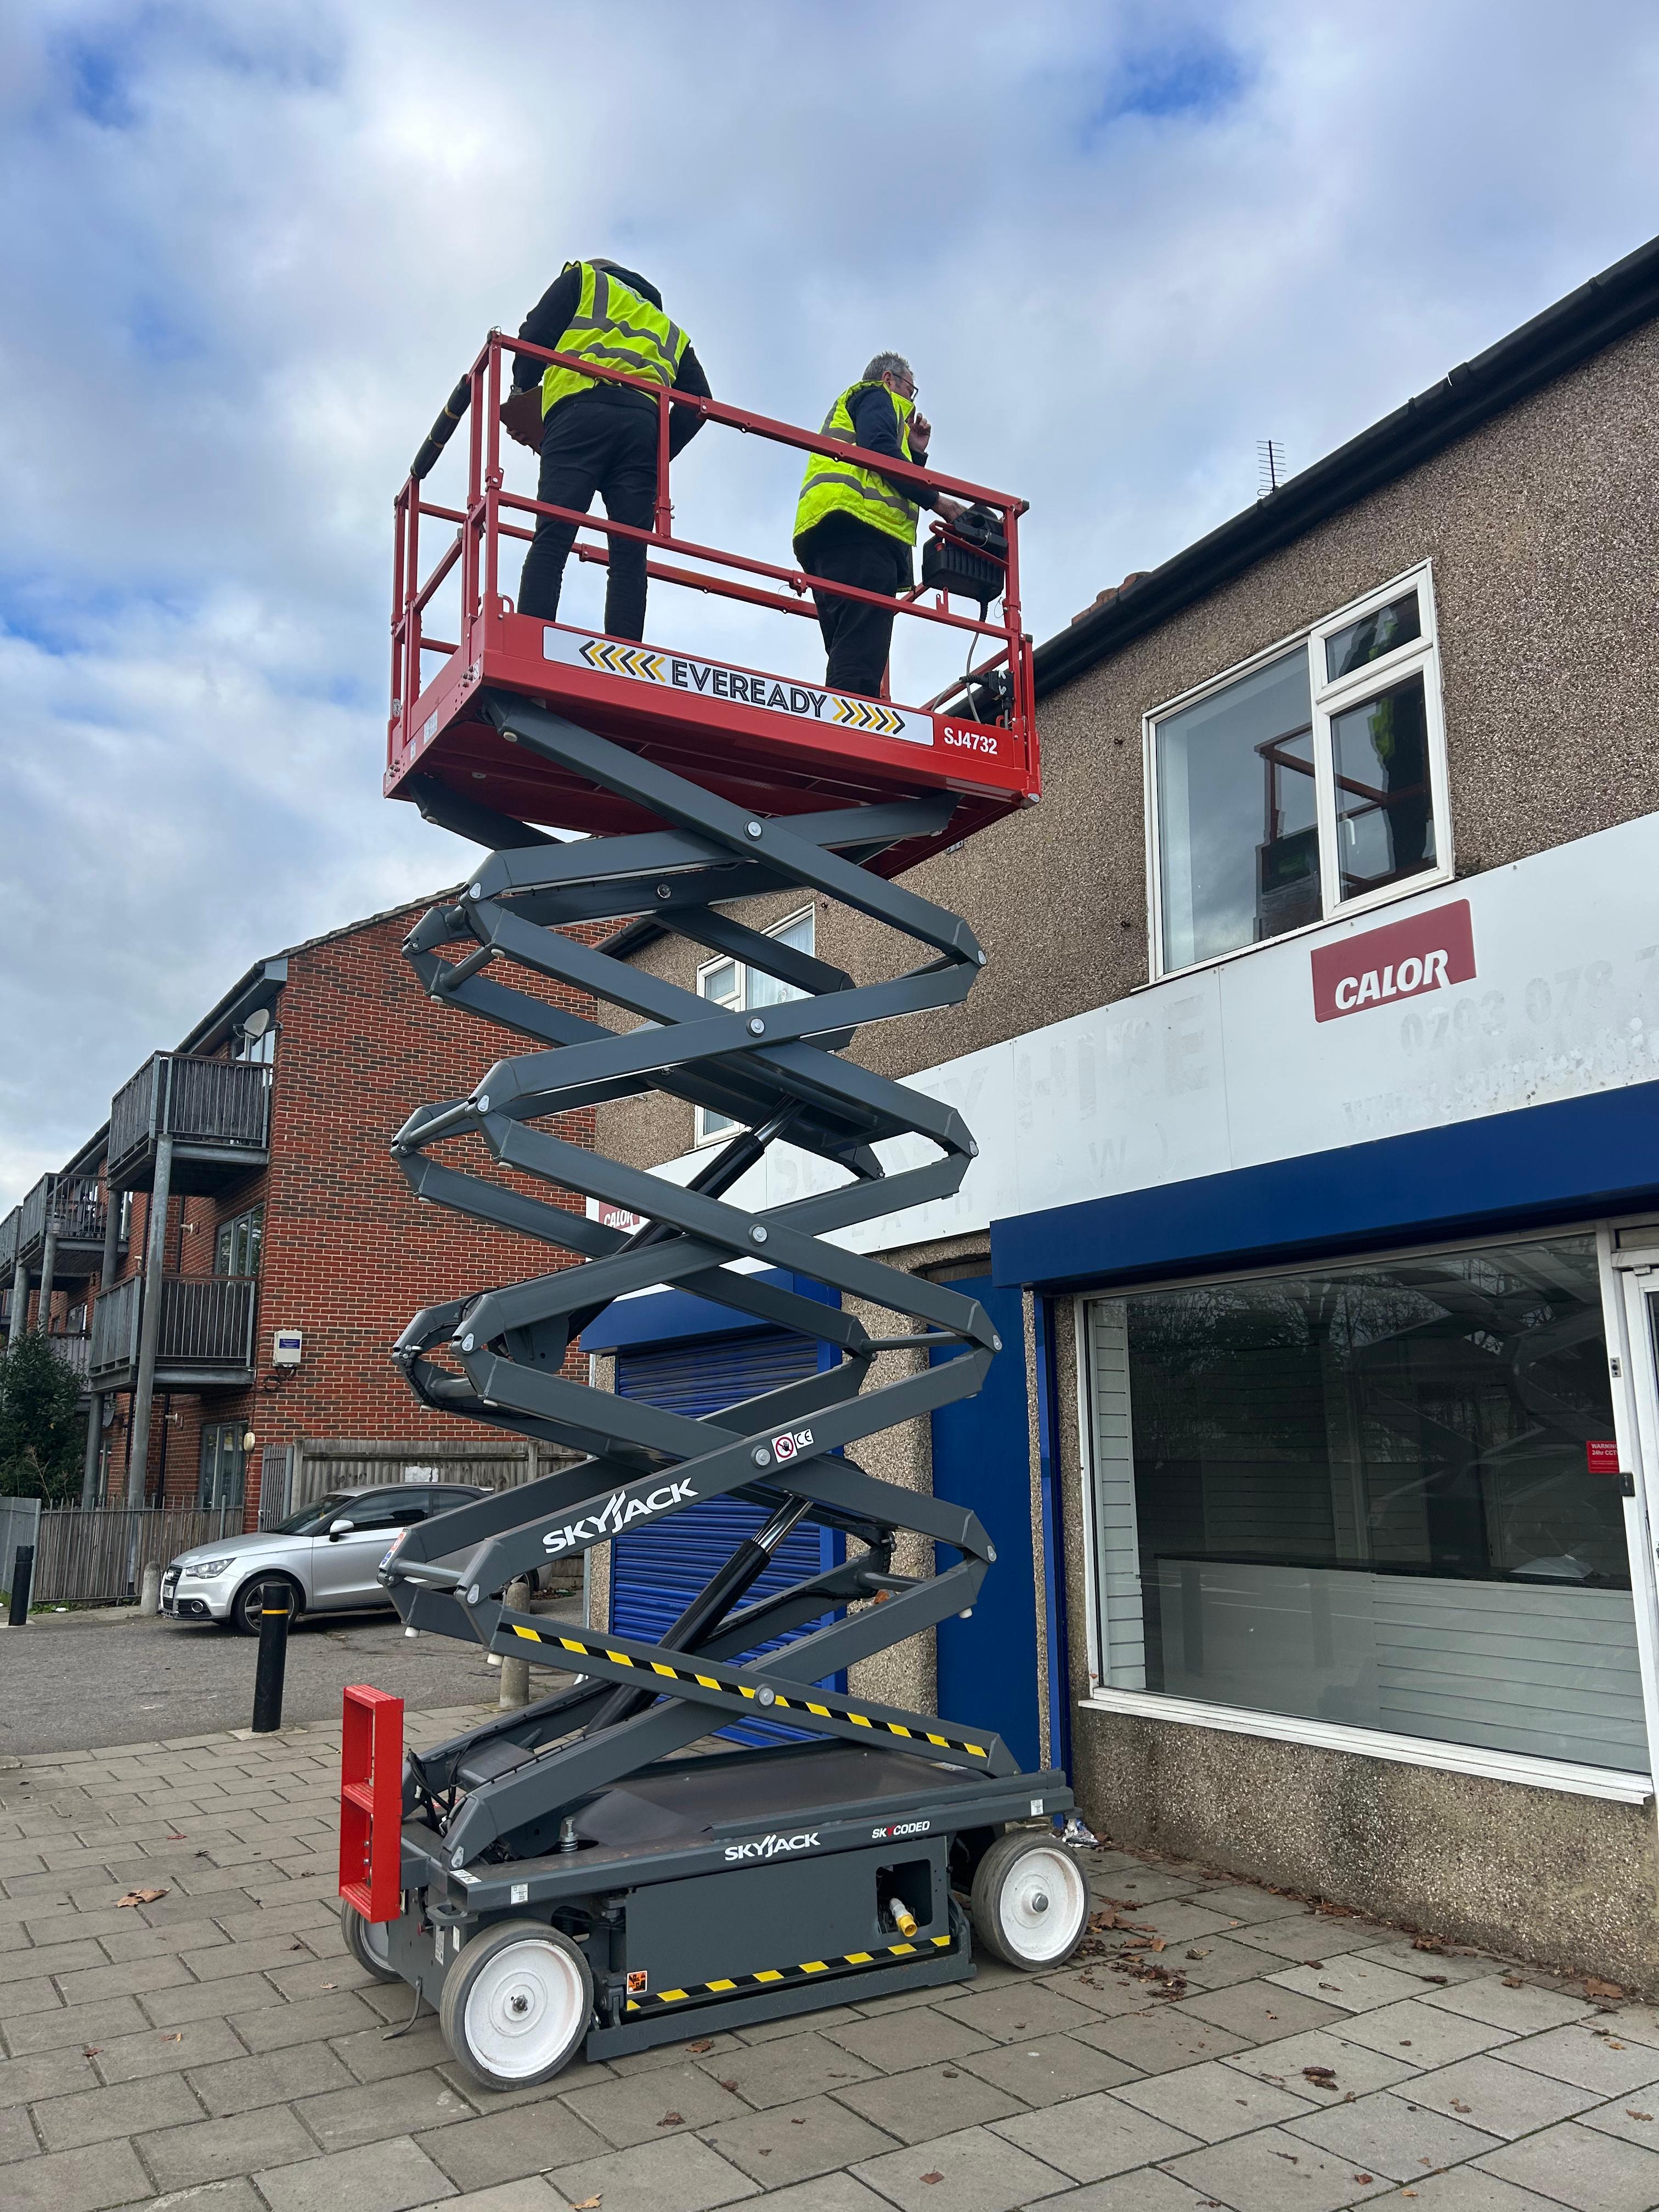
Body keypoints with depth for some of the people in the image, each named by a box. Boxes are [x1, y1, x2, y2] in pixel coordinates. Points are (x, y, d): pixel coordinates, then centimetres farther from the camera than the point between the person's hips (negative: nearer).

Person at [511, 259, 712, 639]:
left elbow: (535, 334, 13)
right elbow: (699, 399, 20)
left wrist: (521, 388, 28)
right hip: (644, 426, 3)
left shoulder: (583, 278, 27)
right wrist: (660, 453, 19)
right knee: (630, 557, -5)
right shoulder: (671, 332, 37)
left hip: (581, 413, -3)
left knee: (551, 541, -15)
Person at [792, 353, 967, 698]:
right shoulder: (876, 395, 17)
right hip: (858, 531, -9)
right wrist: (936, 500, -5)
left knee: (847, 664, -3)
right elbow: (878, 450, -6)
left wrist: (915, 453, 31)